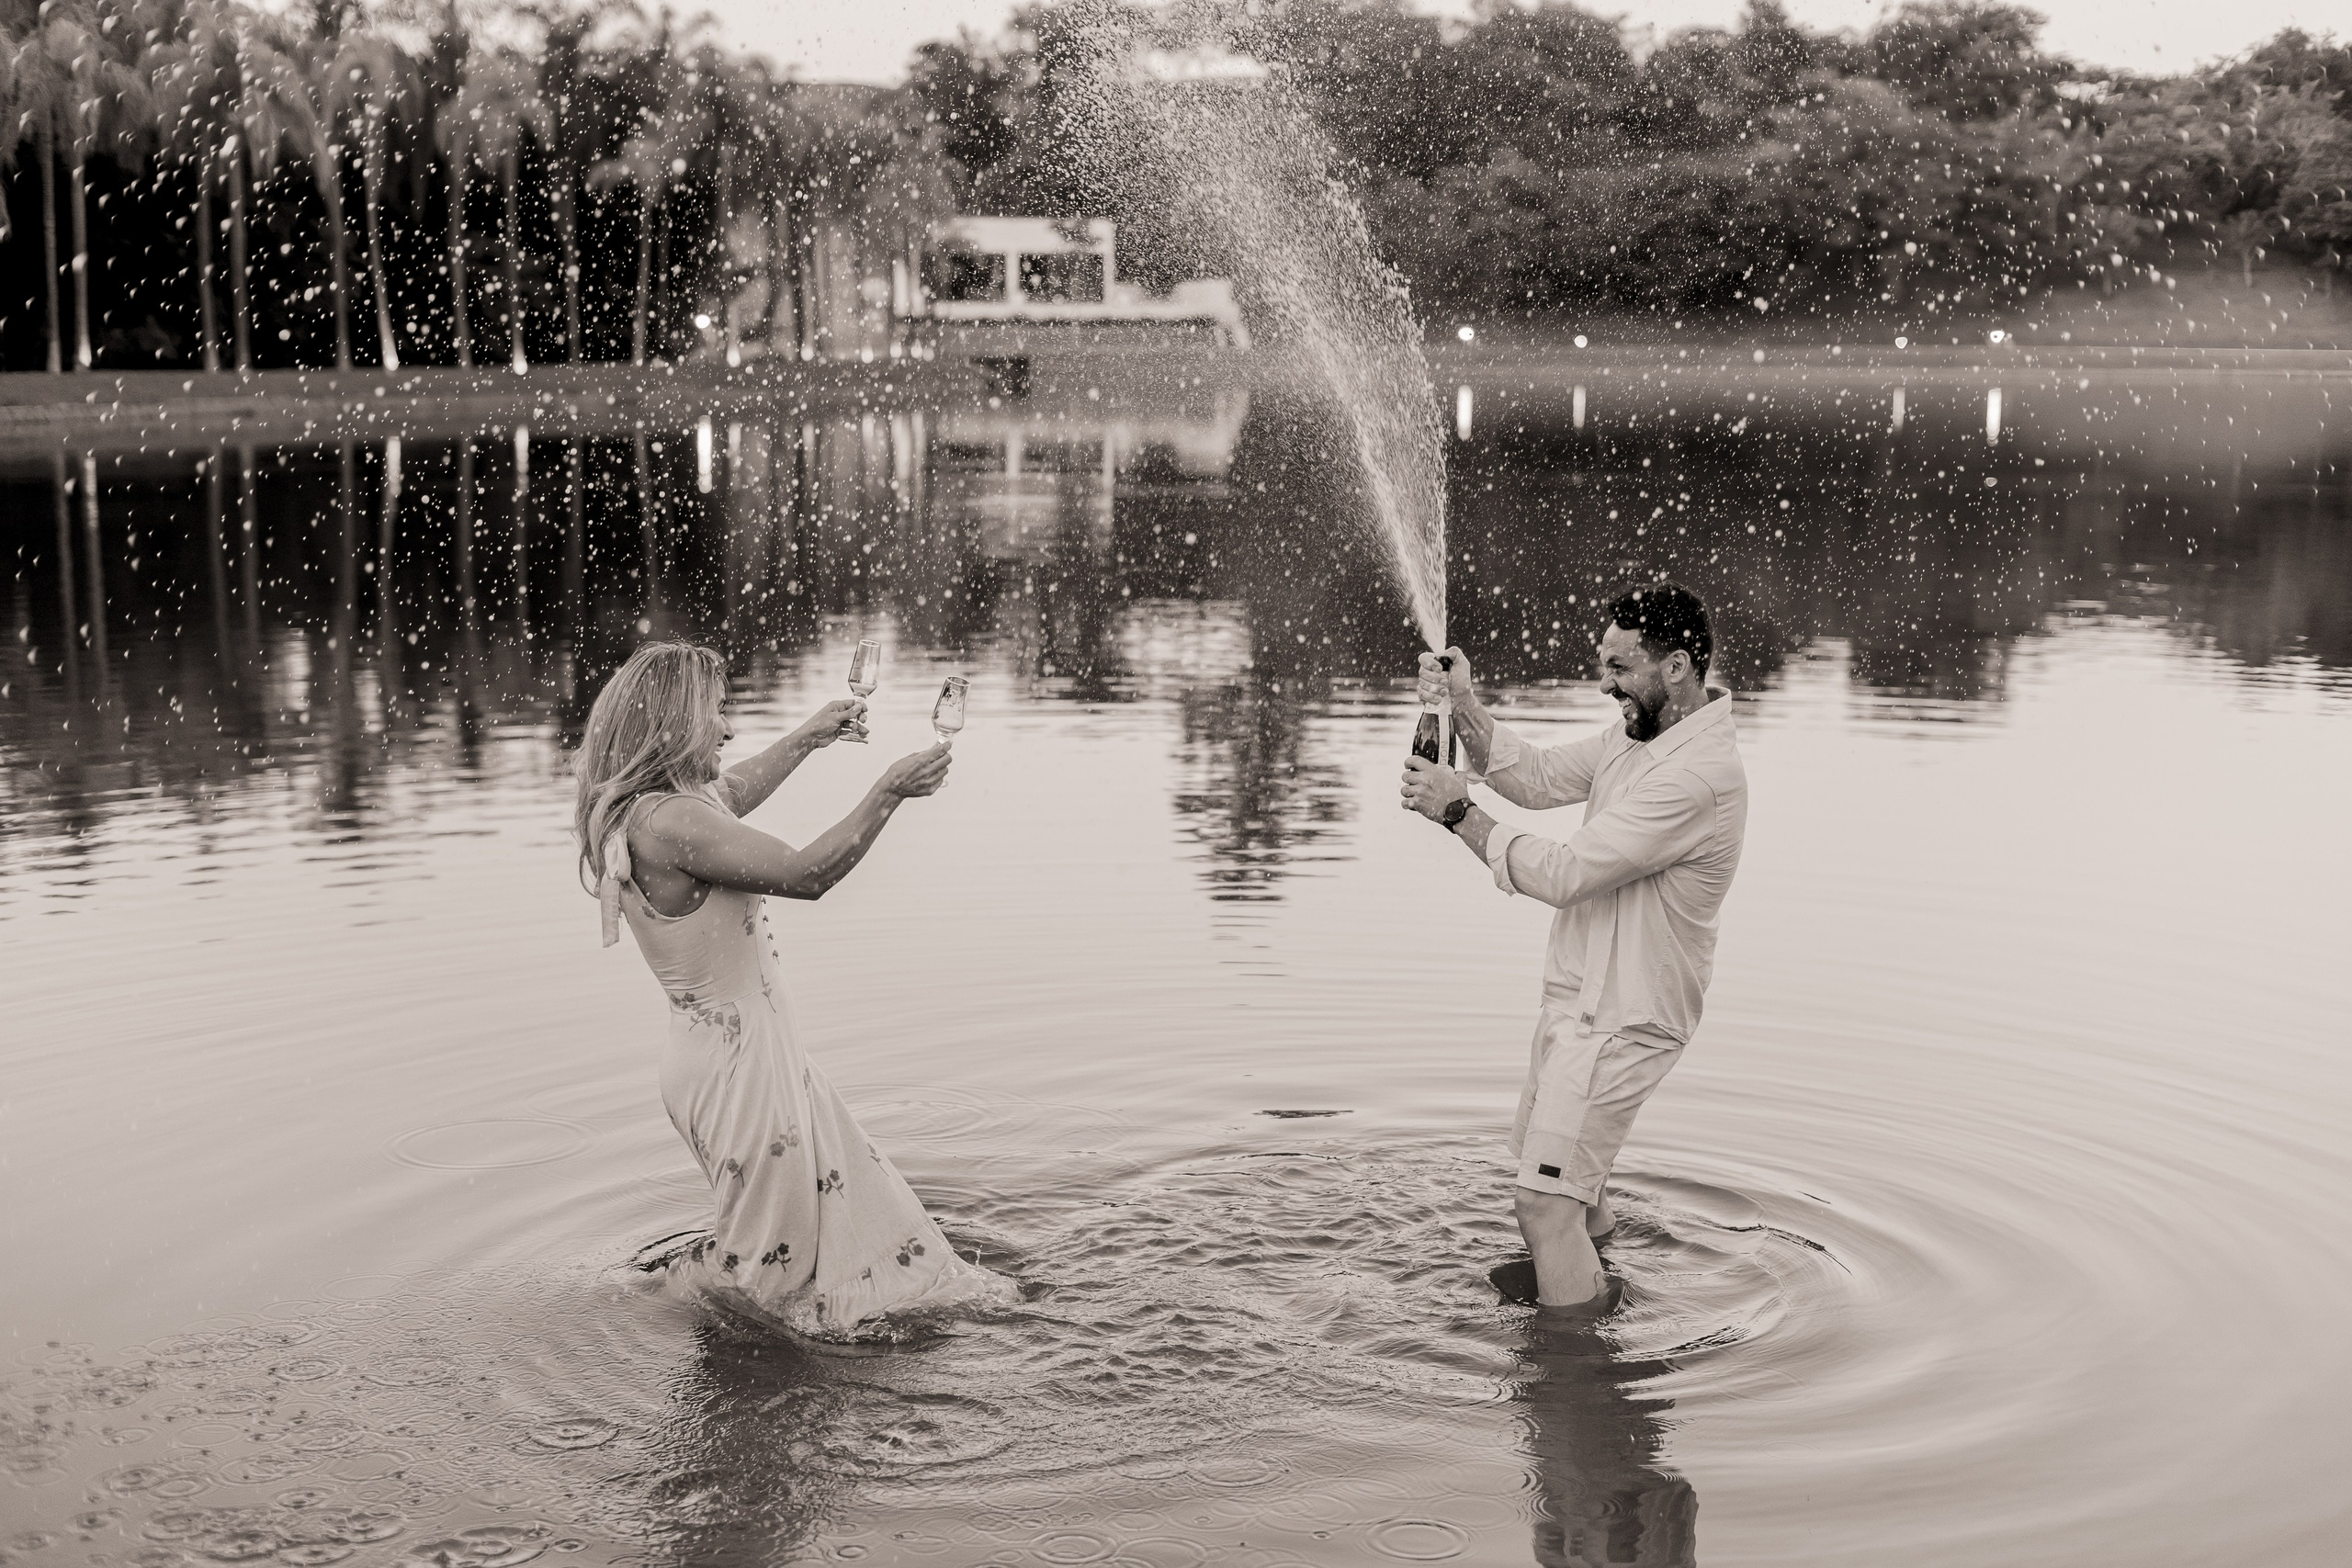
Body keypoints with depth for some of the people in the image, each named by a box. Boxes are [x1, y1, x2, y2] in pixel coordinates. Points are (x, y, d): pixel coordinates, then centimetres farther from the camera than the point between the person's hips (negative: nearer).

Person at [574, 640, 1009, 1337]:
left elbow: (725, 797, 27)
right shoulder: (666, 822, -27)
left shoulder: (631, 811, 4)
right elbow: (805, 873, -29)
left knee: (843, 1181, 25)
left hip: (739, 1049, 10)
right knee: (769, 1261, 10)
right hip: (739, 1060, -10)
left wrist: (809, 737, 33)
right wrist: (889, 789, -22)